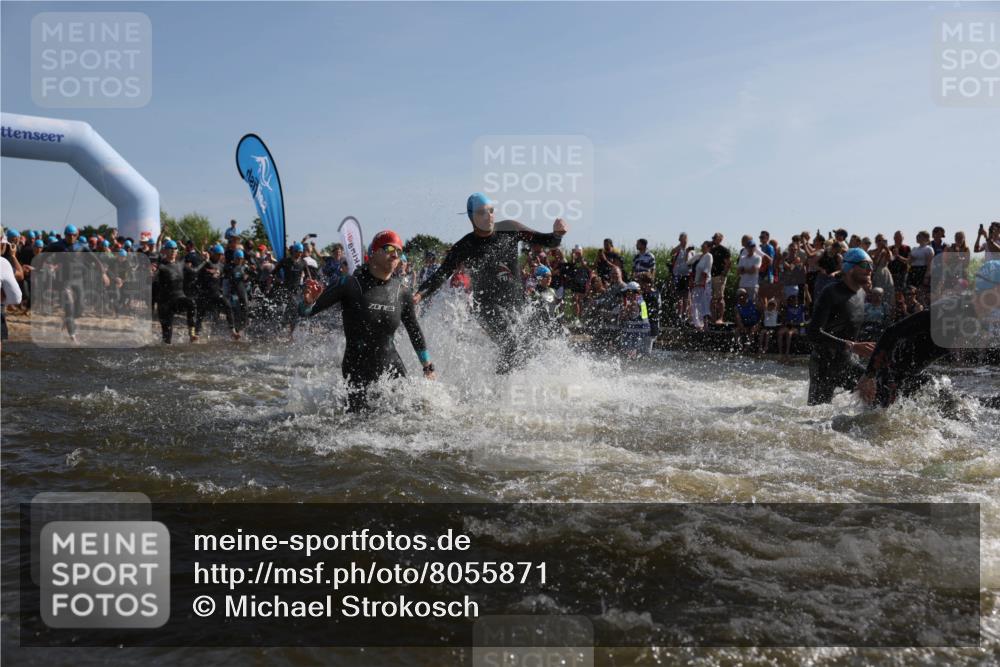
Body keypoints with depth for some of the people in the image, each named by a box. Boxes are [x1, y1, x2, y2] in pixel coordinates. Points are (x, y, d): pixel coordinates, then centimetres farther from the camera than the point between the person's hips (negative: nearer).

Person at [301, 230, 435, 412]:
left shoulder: (402, 293, -1)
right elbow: (305, 311, -12)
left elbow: (415, 332, 13)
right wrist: (309, 301, -35)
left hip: (391, 365, 4)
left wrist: (428, 368, 15)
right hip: (357, 368, -3)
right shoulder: (350, 285, -13)